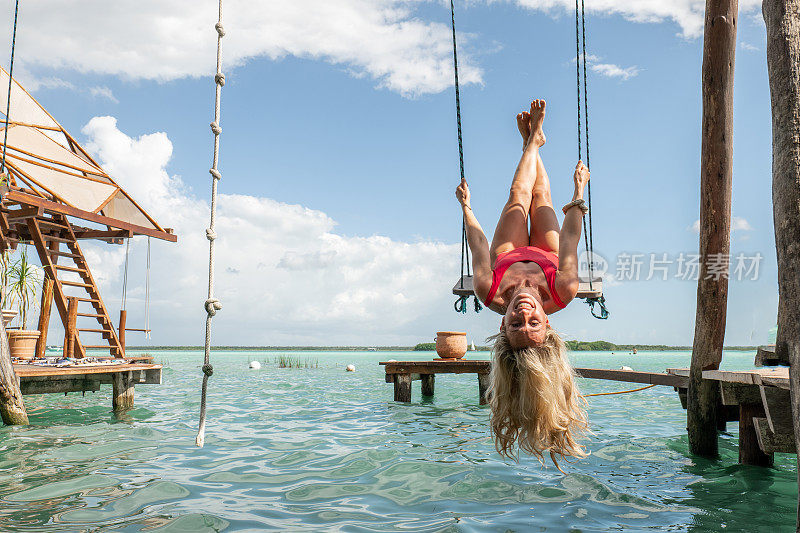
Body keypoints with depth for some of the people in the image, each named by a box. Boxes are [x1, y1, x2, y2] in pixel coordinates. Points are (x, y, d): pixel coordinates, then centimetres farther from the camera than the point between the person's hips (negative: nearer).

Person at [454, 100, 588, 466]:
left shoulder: (491, 294, -50)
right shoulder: (561, 293, -50)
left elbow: (478, 245, -33)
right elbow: (569, 241, -34)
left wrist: (466, 206, -13)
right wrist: (579, 192, -16)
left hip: (510, 255, 0)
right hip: (546, 254, 0)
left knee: (519, 198, 13)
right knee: (540, 197, 13)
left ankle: (532, 142, 46)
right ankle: (534, 141, 46)